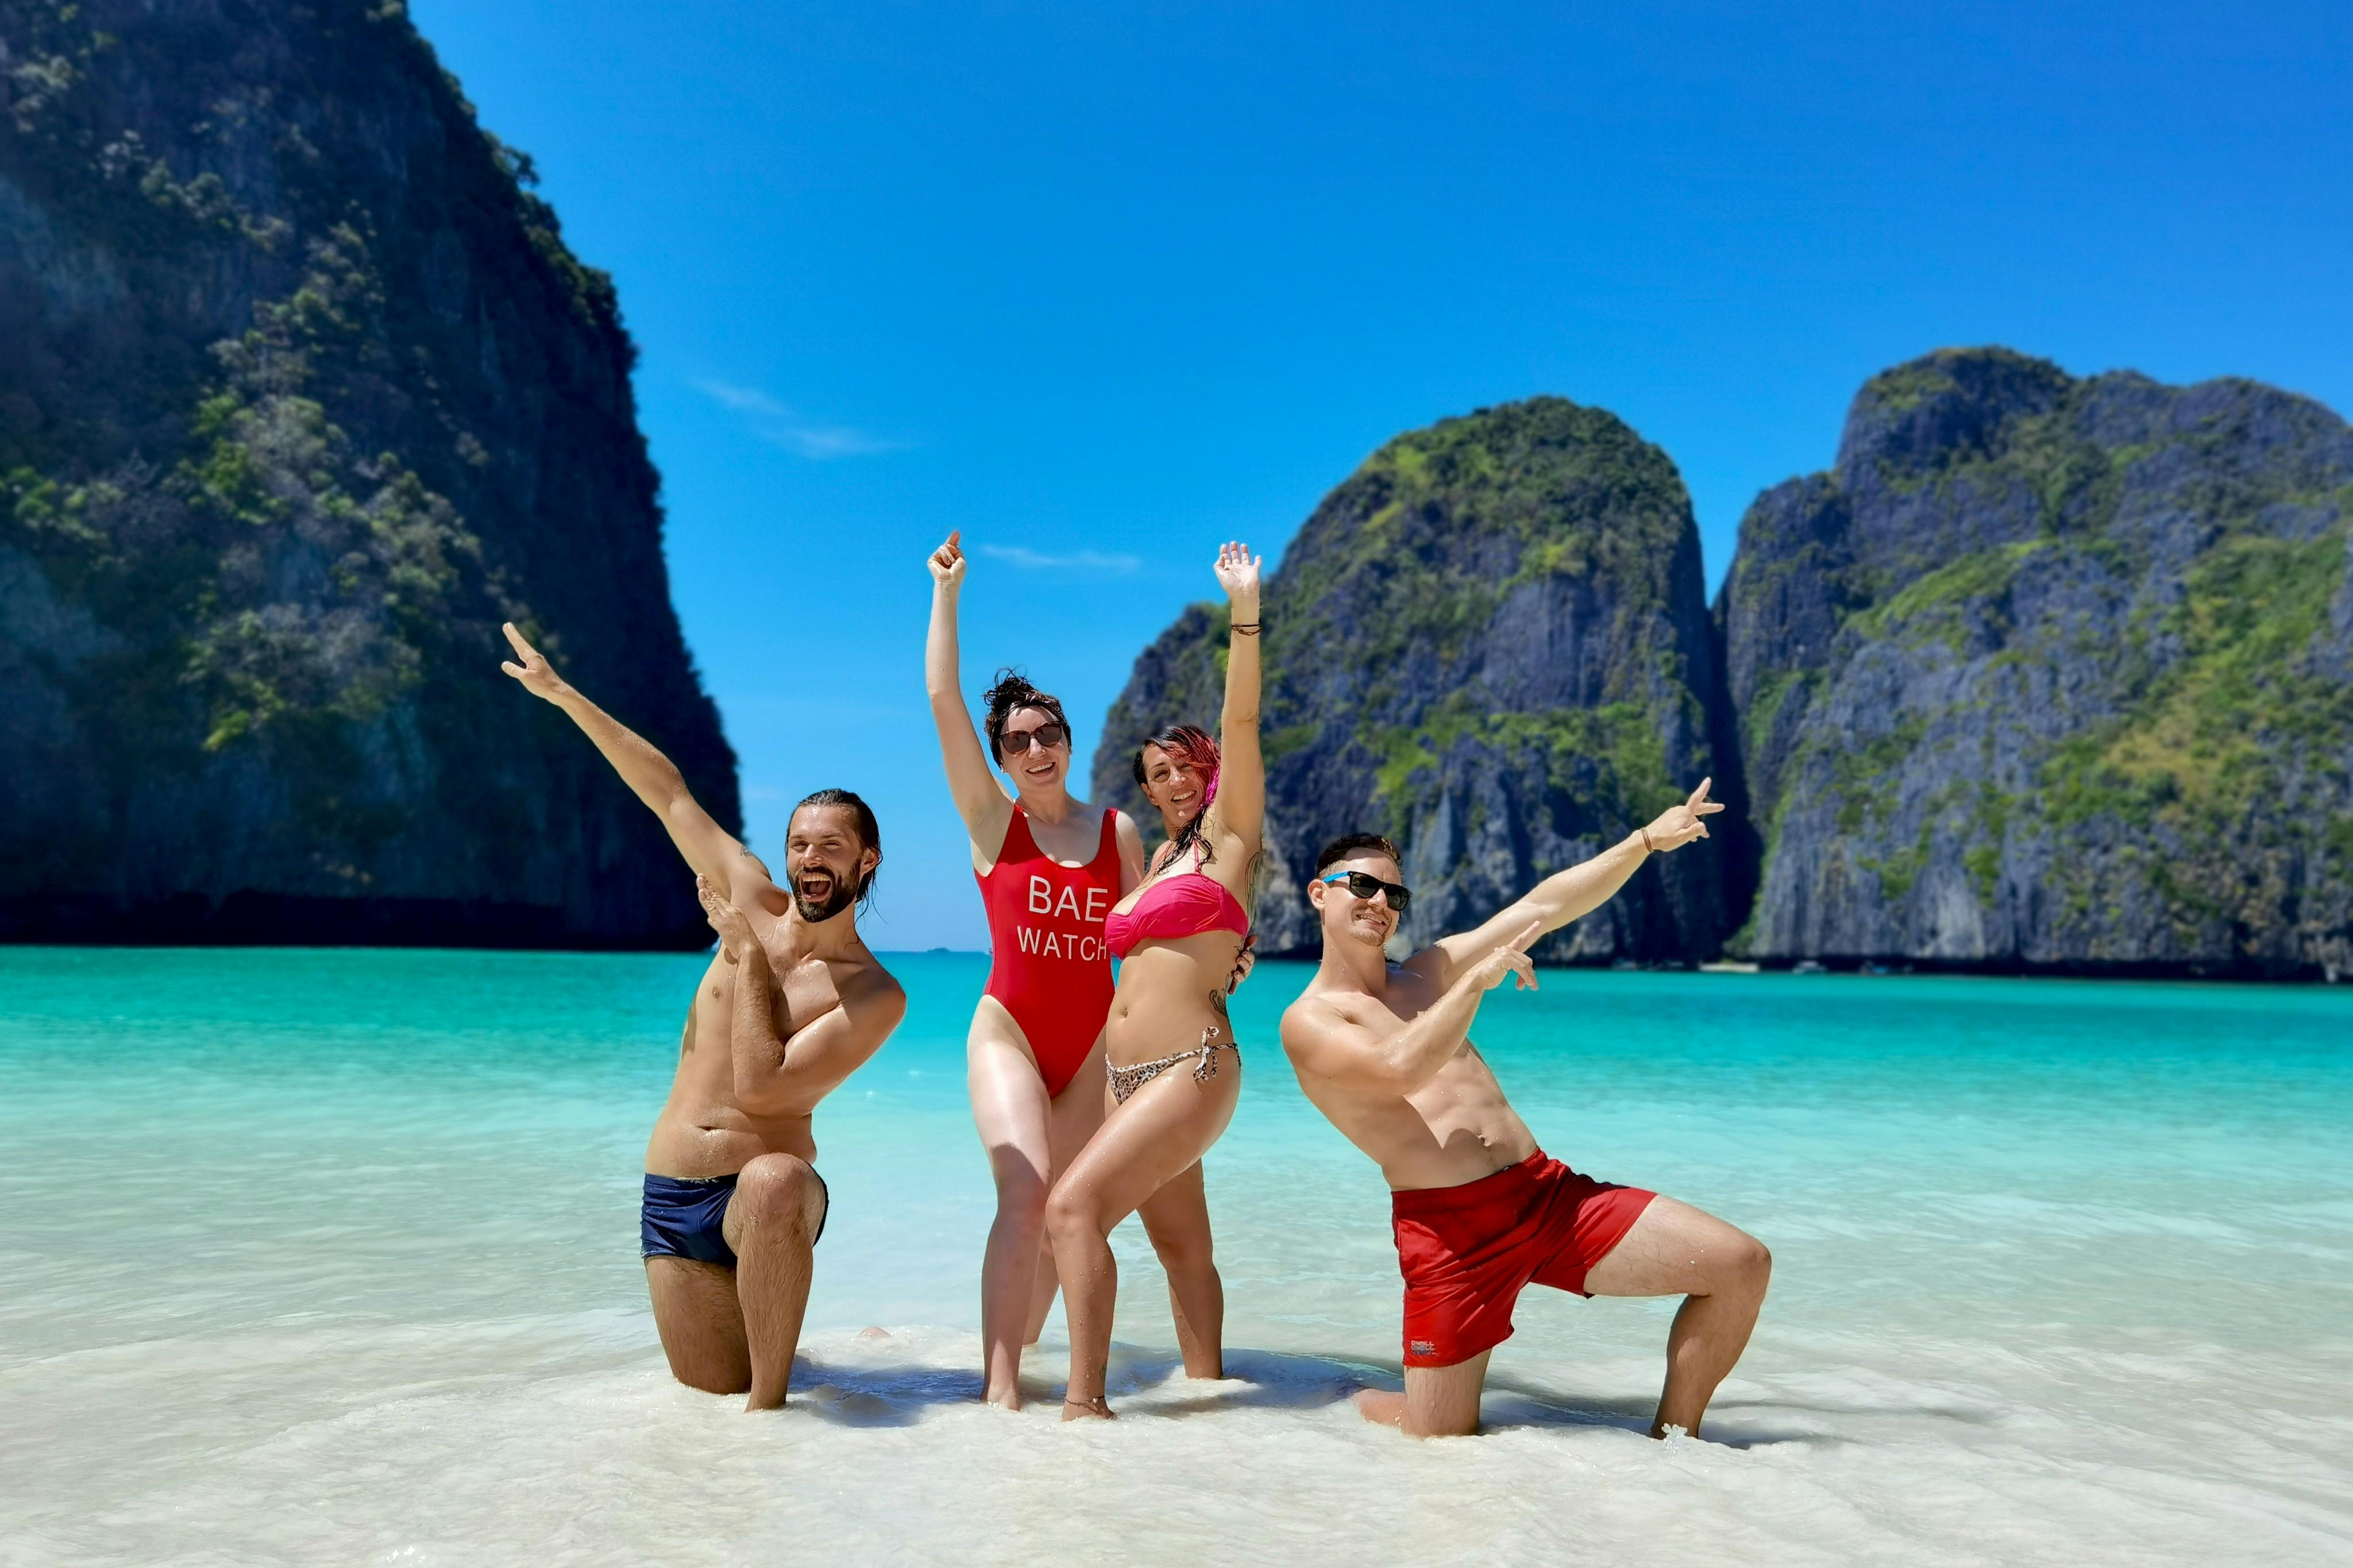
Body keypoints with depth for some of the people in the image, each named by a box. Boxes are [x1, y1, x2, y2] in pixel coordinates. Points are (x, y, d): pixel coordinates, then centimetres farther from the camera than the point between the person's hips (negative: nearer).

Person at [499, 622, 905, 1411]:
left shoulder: (875, 996, -10)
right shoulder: (756, 902, 4)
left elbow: (759, 1089, -20)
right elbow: (668, 794, 10)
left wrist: (749, 956, -12)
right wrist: (562, 693, 15)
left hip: (765, 1188, -5)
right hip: (672, 1195, 5)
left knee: (774, 1181, -40)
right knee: (712, 1382, -2)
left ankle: (770, 1395, -24)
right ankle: (764, 1336, 35)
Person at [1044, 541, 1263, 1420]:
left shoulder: (1228, 839, 0)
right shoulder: (1158, 861, 21)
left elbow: (1240, 728, -10)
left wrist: (1244, 614, -17)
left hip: (1191, 1067, -8)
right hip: (1126, 1072, 8)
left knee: (1074, 1206, -20)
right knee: (1180, 1243, 12)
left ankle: (1084, 1401, -21)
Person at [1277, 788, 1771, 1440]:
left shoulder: (1429, 971, 18)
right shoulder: (1308, 1021, -1)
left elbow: (1545, 905, 17)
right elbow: (1402, 1069, -20)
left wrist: (1646, 839, 13)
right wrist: (1480, 979, -13)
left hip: (1549, 1191, 6)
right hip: (1450, 1228, -5)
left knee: (1742, 1264, -6)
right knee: (1442, 1443, -3)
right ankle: (1368, 1402, 32)